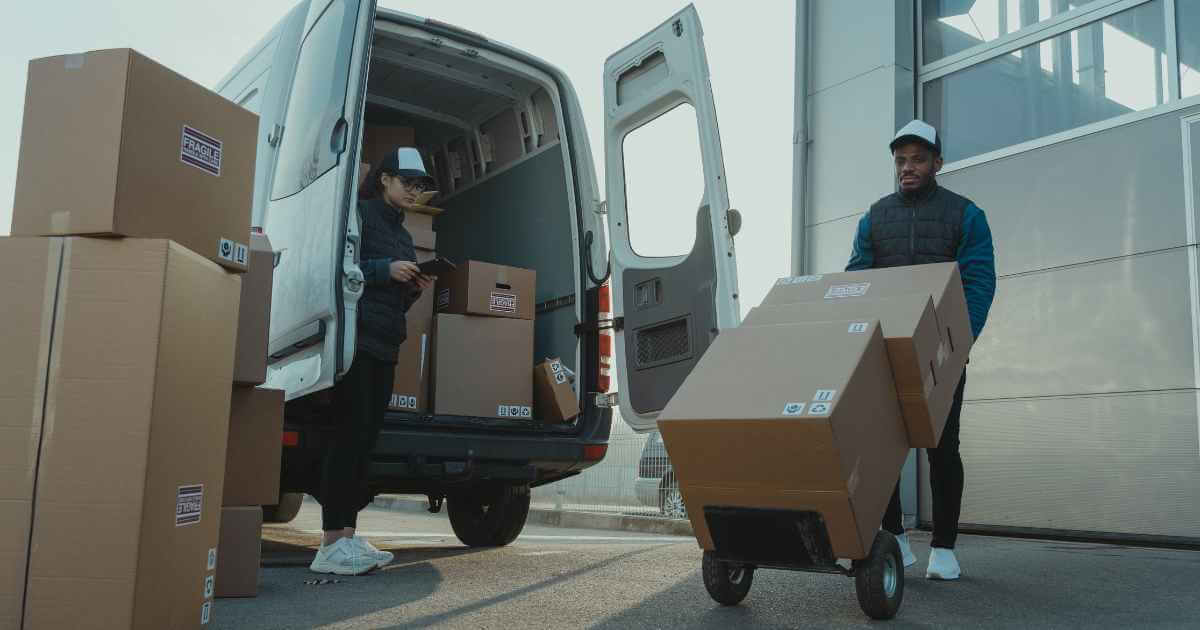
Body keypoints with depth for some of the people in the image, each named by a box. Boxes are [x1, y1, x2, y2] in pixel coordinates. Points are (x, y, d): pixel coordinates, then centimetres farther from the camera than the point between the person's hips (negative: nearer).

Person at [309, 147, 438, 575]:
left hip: (384, 347, 8)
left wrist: (415, 289, 7)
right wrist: (385, 269, -14)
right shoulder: (360, 215, 1)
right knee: (352, 431, -12)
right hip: (356, 338, -8)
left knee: (366, 438, 4)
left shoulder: (402, 234, 25)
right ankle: (331, 545, -11)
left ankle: (348, 536, 6)